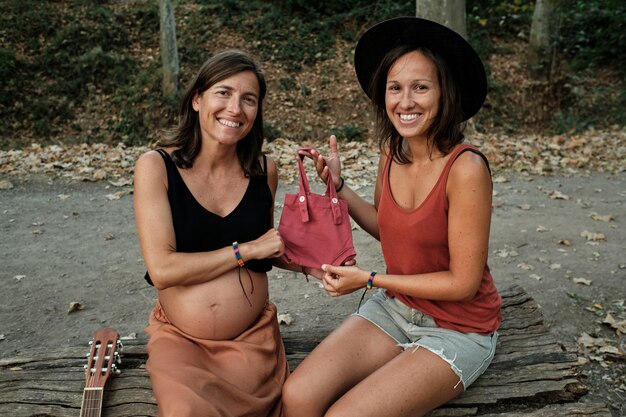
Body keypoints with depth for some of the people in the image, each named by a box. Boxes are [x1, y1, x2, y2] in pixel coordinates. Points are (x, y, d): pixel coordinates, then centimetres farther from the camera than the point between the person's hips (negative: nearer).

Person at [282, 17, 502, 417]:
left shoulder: (465, 168, -23)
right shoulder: (392, 155, -3)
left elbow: (464, 282, -18)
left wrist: (368, 279, -15)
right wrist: (338, 185, 1)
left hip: (458, 330, -5)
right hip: (394, 308, 5)